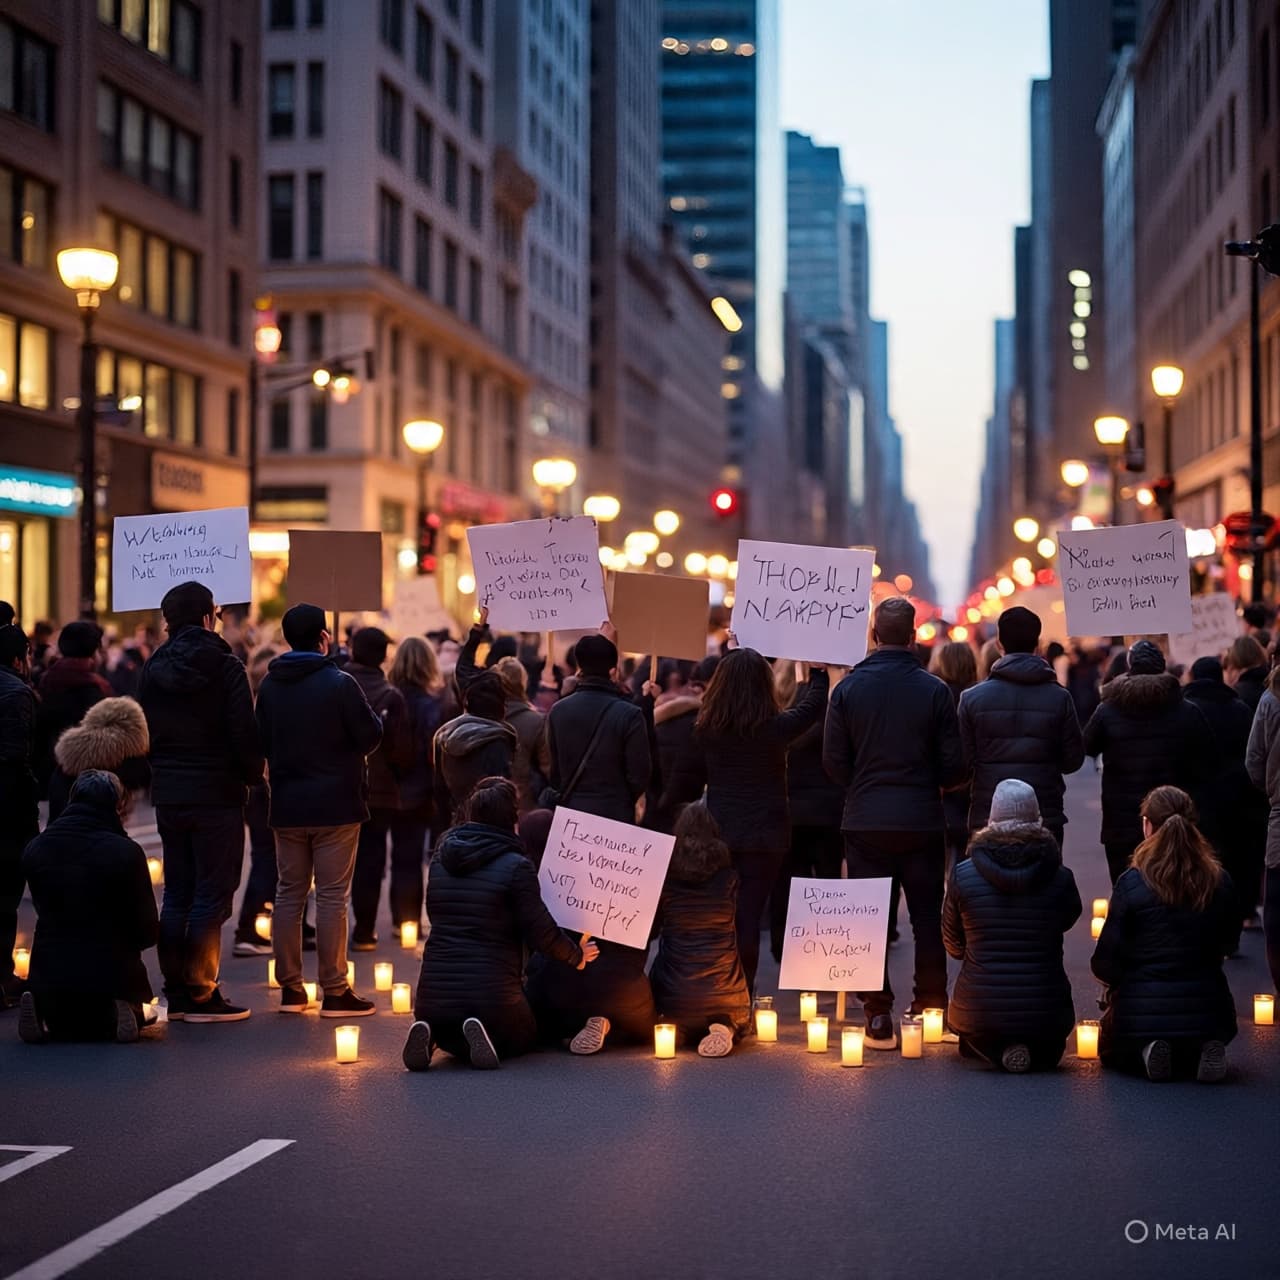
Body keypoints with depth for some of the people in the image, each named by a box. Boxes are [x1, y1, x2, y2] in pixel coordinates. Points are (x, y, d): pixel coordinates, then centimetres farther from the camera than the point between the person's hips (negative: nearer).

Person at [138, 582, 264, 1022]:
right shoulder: (224, 667, -10)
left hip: (168, 797, 6)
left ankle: (176, 993, 15)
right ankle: (201, 995, -1)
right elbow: (244, 733, -13)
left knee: (177, 895, 13)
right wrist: (253, 775, 2)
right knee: (212, 896, -1)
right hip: (217, 795, -6)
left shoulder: (153, 669, 6)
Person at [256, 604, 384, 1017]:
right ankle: (334, 991, -1)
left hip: (286, 807, 5)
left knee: (289, 894, 12)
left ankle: (290, 988, 14)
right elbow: (371, 736, -10)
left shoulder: (269, 686, 4)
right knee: (332, 897, -1)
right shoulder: (340, 683, -13)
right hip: (335, 805, -5)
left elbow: (263, 742, 10)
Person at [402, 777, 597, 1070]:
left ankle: (429, 1034, -3)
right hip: (492, 995, -4)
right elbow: (541, 932, -8)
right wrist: (577, 956, 13)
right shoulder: (516, 866, -11)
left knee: (455, 1044, 35)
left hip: (433, 993, 4)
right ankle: (481, 1034, -8)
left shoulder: (441, 859, 7)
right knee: (523, 1039, 27)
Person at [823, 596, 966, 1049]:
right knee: (927, 917, 11)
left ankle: (878, 1017, 5)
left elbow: (834, 761, -3)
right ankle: (930, 1007, 15)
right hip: (922, 821, 0)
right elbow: (954, 765, -5)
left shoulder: (848, 688, -4)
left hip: (865, 821, 0)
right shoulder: (934, 690, -6)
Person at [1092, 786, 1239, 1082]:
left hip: (1142, 1014, -2)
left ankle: (1147, 1053, -3)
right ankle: (1200, 1054, 1)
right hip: (1207, 1011, 2)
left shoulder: (1131, 884, -15)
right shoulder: (1220, 883, -5)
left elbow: (1106, 963, -10)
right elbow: (1228, 945, 11)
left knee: (1112, 1055, 31)